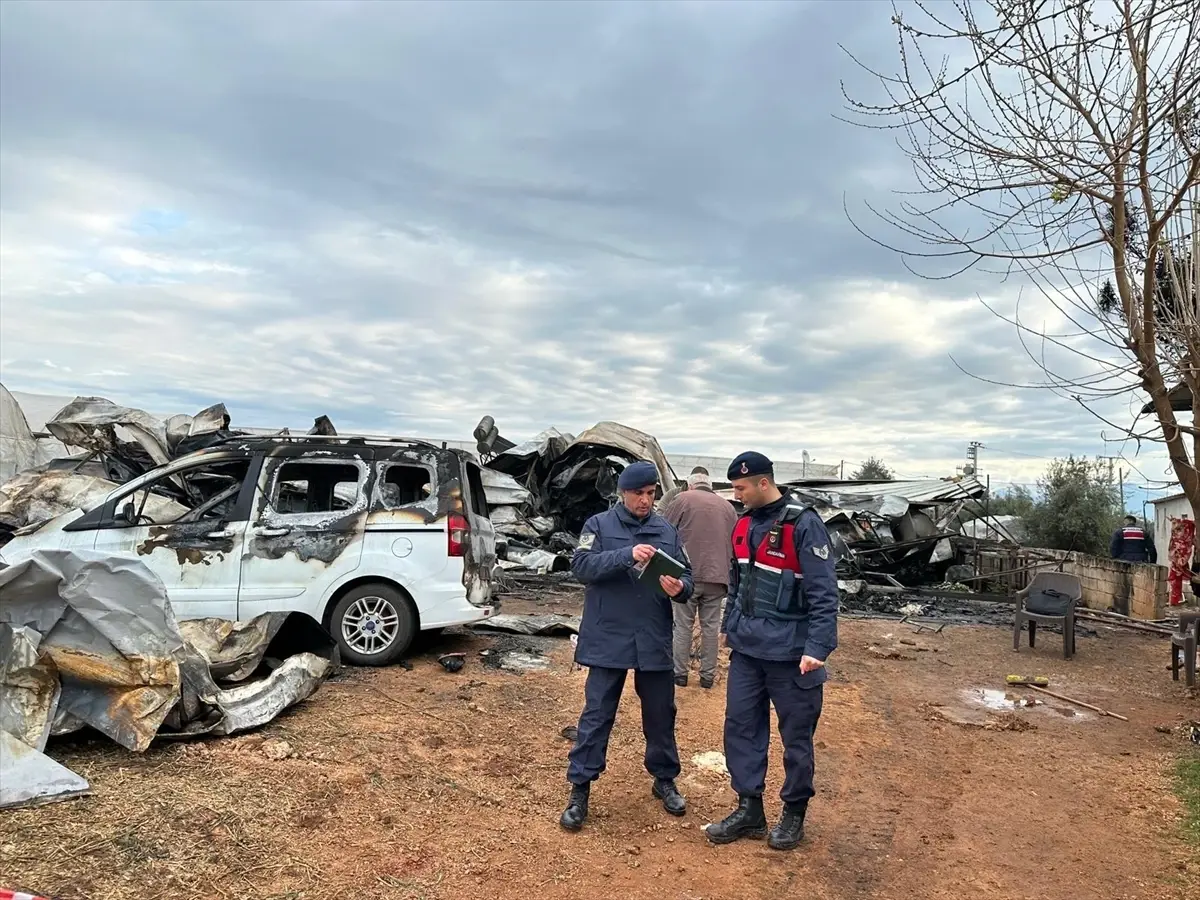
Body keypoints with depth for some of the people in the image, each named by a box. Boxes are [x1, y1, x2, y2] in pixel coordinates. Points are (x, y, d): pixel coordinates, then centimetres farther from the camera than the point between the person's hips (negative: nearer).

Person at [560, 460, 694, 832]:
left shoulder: (668, 531, 6)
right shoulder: (599, 525, -1)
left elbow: (687, 578, 7)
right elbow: (582, 565, -15)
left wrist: (679, 588, -17)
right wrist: (627, 555, -27)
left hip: (655, 641, 3)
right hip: (608, 640, -3)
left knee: (661, 714, 15)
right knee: (596, 715, 3)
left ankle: (664, 780, 36)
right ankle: (580, 789, 16)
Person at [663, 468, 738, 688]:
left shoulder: (683, 499, 2)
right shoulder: (728, 506, 15)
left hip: (688, 574, -3)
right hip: (717, 575, 3)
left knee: (683, 625, 7)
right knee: (711, 626, 10)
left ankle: (680, 673, 12)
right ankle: (708, 675, 14)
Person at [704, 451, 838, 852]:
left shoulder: (803, 524, -16)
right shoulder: (744, 524, 7)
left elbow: (823, 593, -17)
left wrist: (817, 648, -23)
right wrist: (728, 625, 23)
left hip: (789, 652, -6)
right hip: (746, 648, 7)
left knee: (796, 735, 9)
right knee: (740, 727, 10)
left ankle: (794, 812, 27)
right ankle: (750, 809, 24)